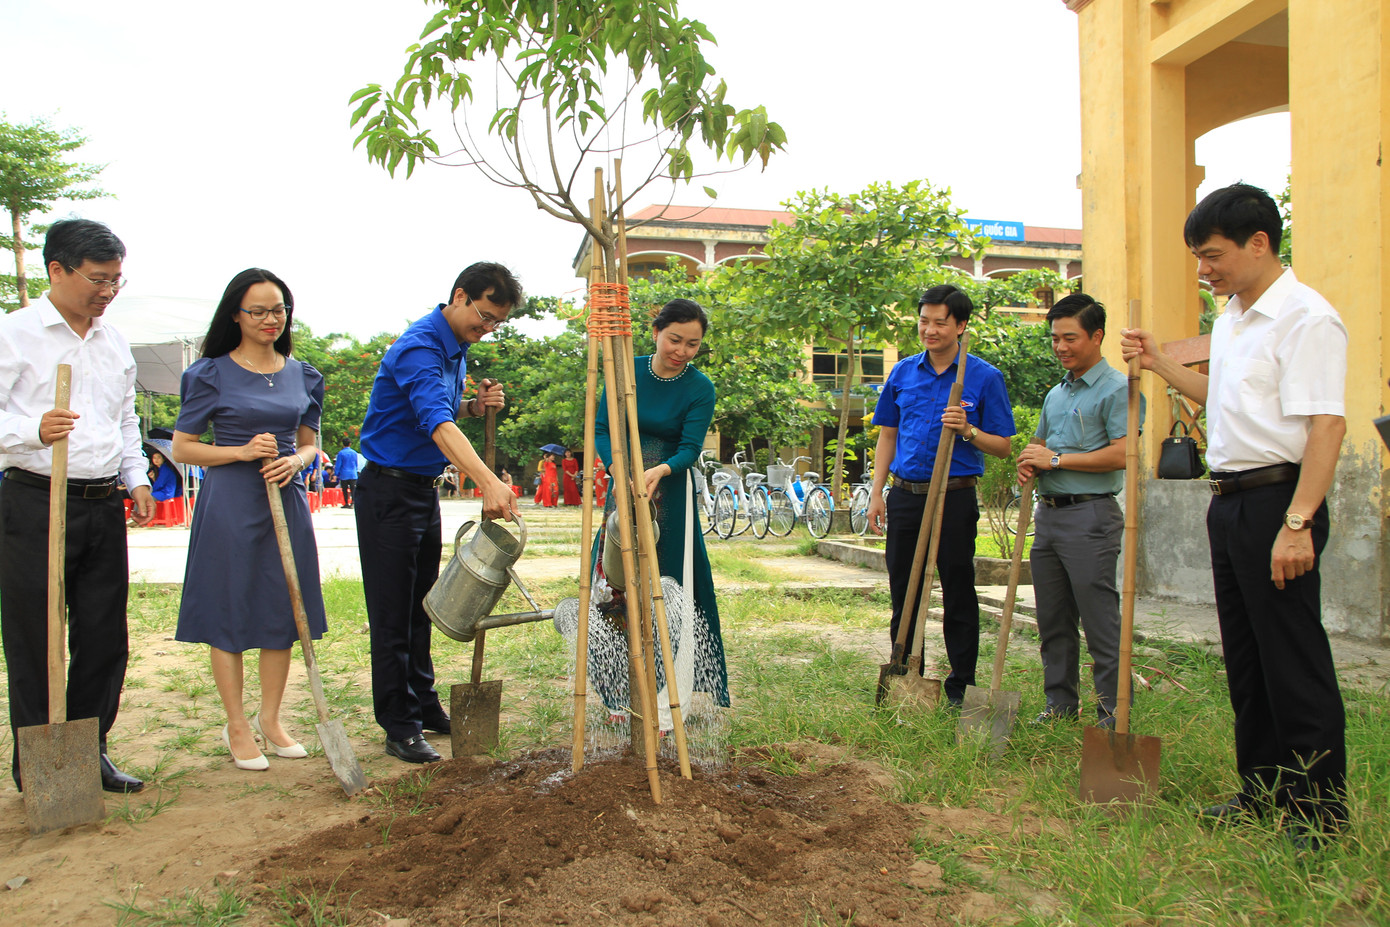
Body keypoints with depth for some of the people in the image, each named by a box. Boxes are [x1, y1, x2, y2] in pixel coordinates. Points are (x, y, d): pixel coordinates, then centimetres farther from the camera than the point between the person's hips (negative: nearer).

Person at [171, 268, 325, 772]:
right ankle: (236, 727, 18)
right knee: (229, 616, 3)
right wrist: (243, 452, -14)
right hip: (230, 506, -4)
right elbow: (182, 448, -1)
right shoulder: (211, 374, -2)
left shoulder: (302, 376, 10)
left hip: (287, 502, 4)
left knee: (282, 613, 8)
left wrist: (295, 461, -6)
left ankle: (270, 719, 24)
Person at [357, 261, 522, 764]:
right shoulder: (418, 347, -21)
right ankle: (400, 727, 6)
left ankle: (425, 707, 25)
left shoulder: (457, 349, 9)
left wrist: (475, 406, -2)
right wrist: (489, 482, -52)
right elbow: (437, 423, -38)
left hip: (424, 489, 9)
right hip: (389, 491, -9)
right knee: (393, 614, -2)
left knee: (421, 607, 15)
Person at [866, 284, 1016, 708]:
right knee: (903, 592, 10)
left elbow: (1003, 446, -1)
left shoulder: (984, 377, -2)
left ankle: (961, 684, 16)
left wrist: (968, 431, -20)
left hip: (955, 497, -3)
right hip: (905, 494, 4)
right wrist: (877, 492, 8)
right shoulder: (902, 373, 9)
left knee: (958, 593, 3)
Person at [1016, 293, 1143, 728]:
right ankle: (1061, 703, 23)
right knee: (1053, 621, 12)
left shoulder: (1116, 389, -7)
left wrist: (1056, 459, -13)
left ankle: (1114, 713, 4)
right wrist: (1029, 461, 5)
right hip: (1048, 513, 8)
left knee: (1100, 621, -4)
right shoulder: (1055, 394, 19)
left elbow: (1121, 454, -17)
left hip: (1090, 516, -8)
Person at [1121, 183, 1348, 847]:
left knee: (1295, 660, -2)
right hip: (1229, 501, 9)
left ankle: (1321, 805, 12)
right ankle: (1262, 789, 27)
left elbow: (1326, 425, -20)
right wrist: (1160, 365, 19)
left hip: (1277, 499, -9)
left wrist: (1297, 523, -24)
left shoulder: (1306, 317, -13)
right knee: (1244, 657, 15)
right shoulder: (1231, 319, 15)